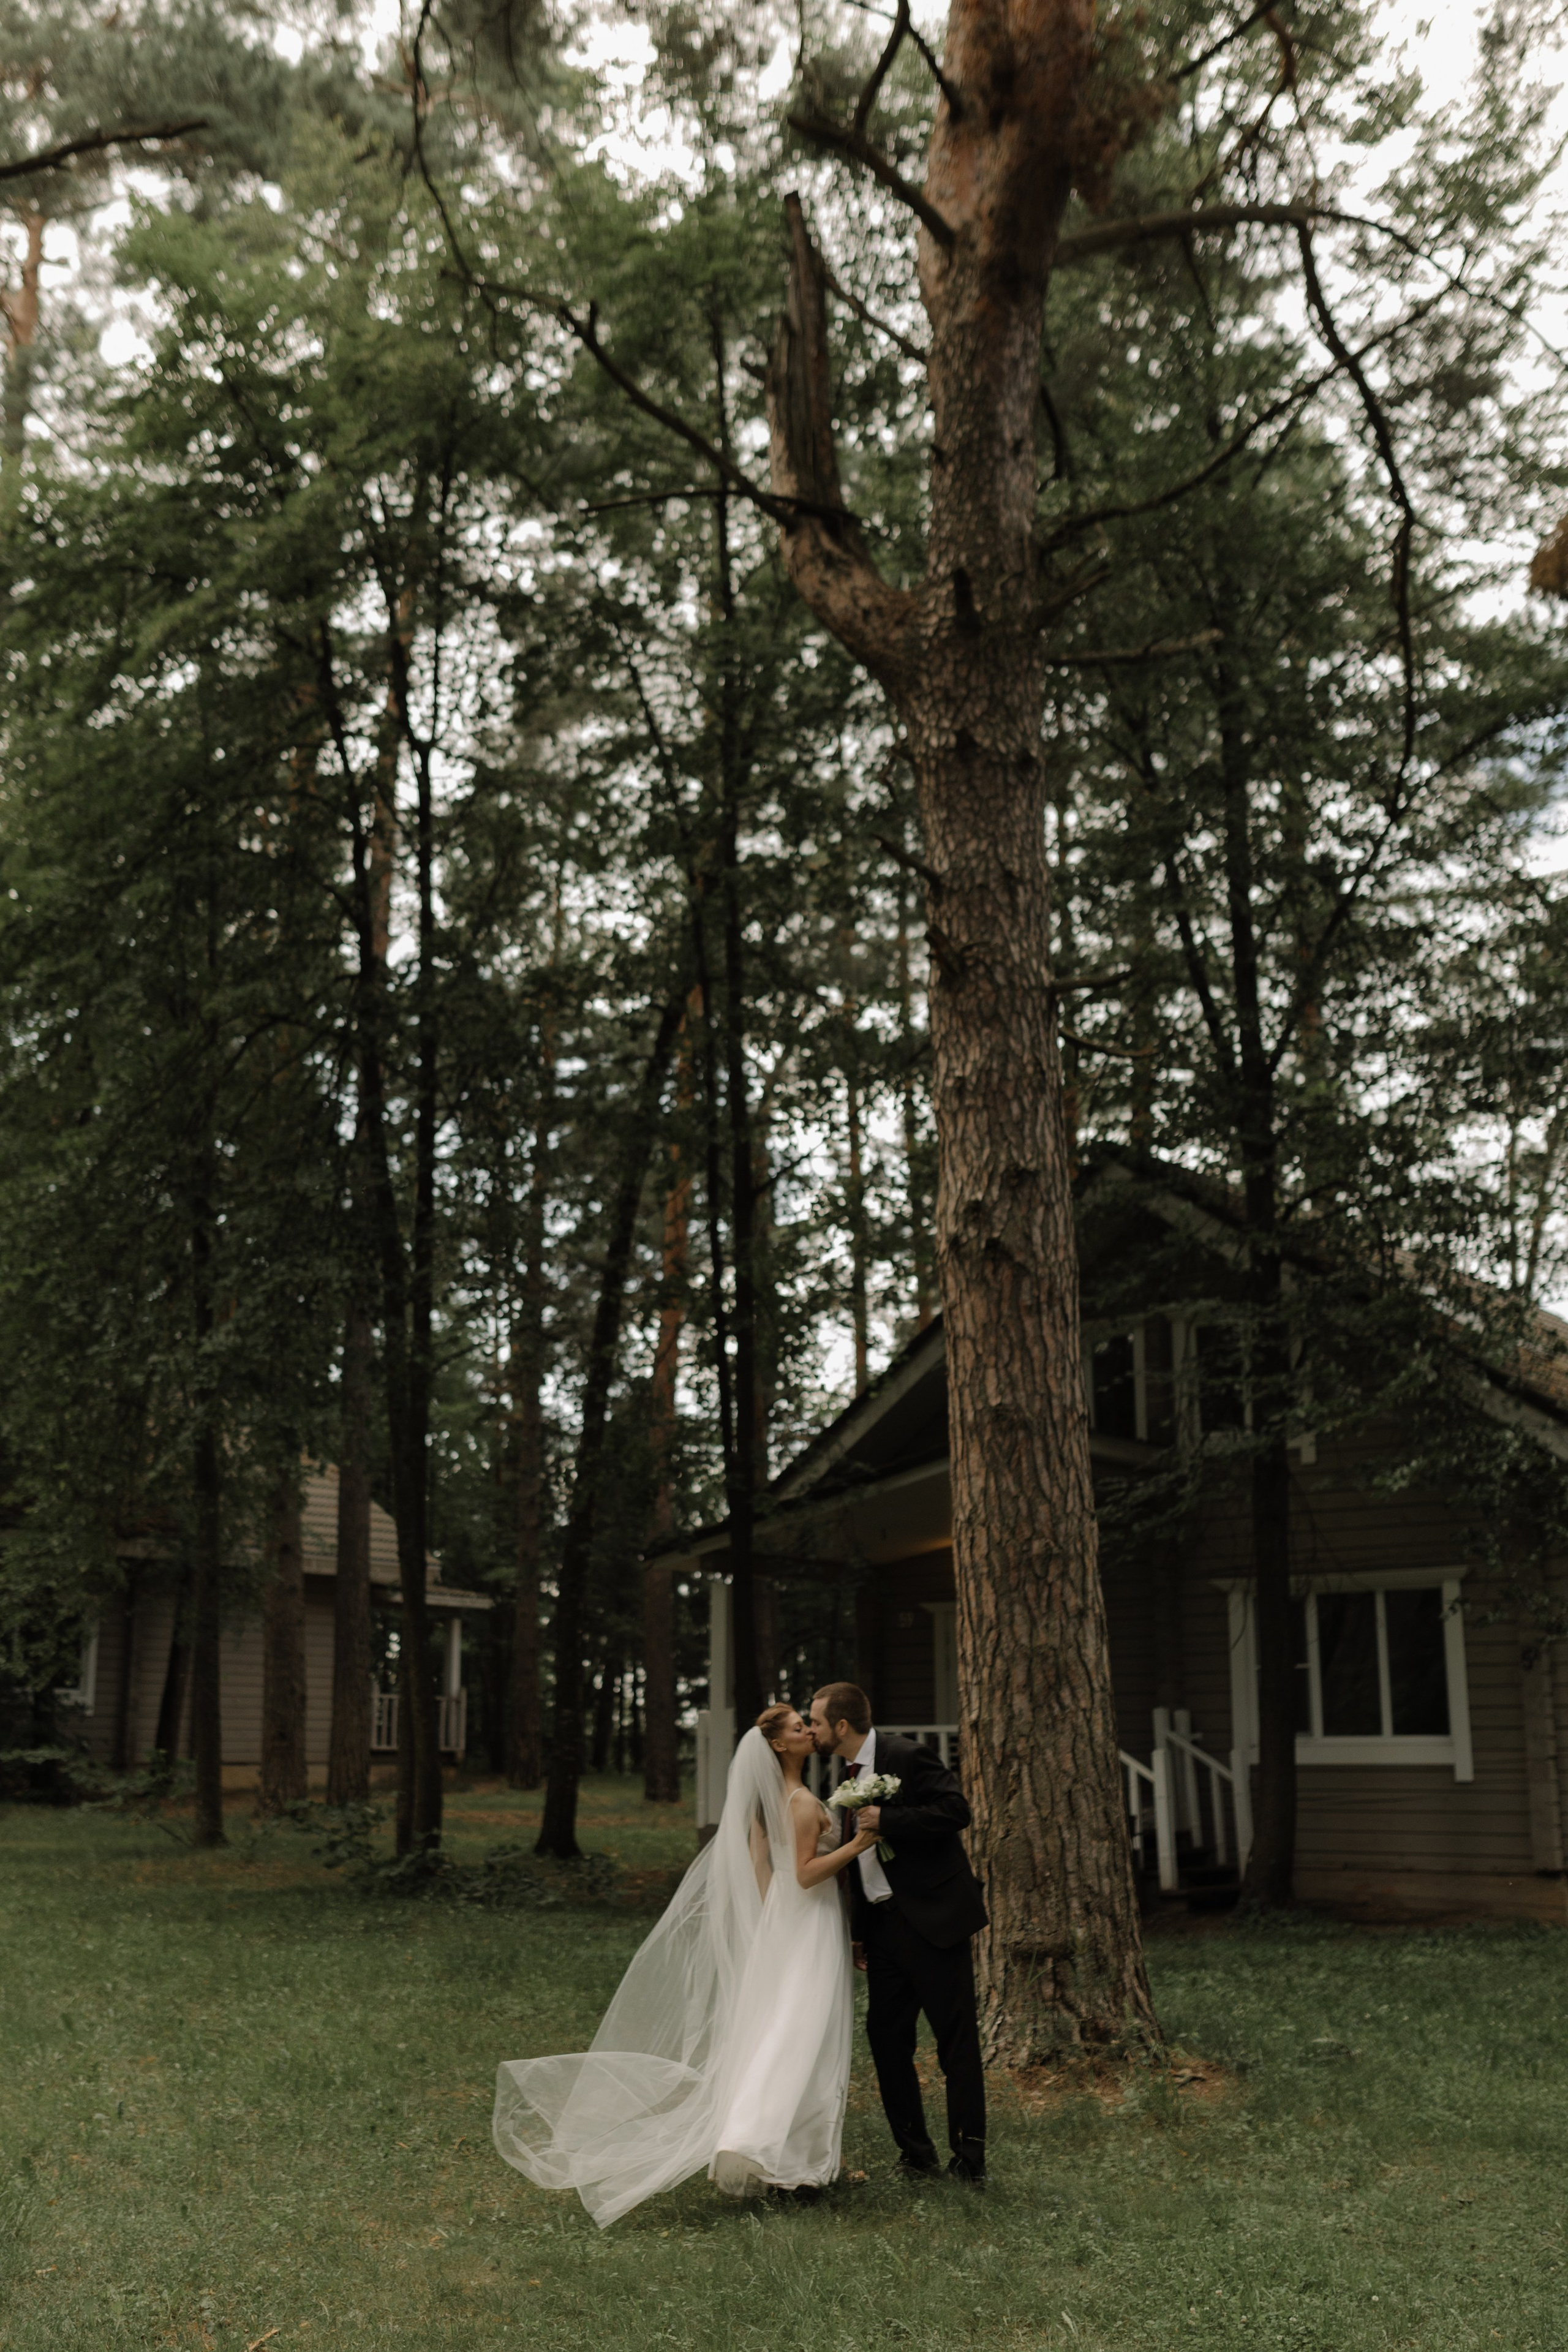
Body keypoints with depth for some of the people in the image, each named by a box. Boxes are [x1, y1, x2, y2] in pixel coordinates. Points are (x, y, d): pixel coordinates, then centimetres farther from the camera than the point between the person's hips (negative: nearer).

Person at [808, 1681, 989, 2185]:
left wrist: (887, 1819, -25)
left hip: (933, 1919, -8)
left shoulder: (908, 1758, -13)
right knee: (885, 2035, 8)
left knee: (957, 2039, -1)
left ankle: (970, 2156, 7)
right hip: (884, 1925, 8)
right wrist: (858, 1931, 18)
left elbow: (955, 1811, -21)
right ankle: (915, 2149, 21)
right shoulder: (848, 1773, 12)